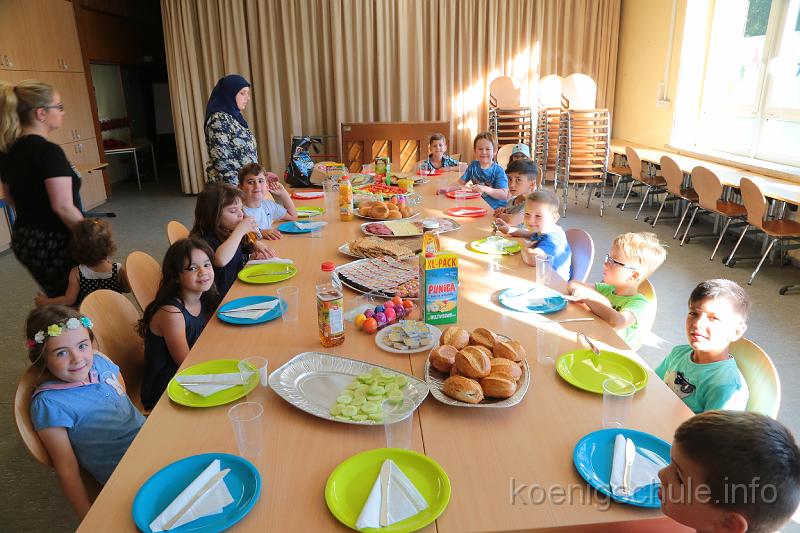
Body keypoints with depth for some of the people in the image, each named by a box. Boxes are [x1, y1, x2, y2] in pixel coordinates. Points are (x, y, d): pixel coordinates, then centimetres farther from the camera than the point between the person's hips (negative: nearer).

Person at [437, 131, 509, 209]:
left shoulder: (498, 171, -7)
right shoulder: (473, 165, 9)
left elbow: (504, 195, -16)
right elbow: (460, 182, 11)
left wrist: (485, 189, -29)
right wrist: (448, 188, -9)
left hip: (495, 209, -5)